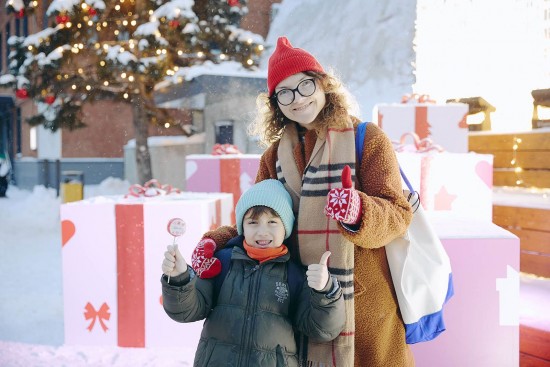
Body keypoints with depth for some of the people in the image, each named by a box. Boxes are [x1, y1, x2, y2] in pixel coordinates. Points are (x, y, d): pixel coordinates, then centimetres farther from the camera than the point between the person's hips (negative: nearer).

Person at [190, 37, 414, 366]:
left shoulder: (367, 139, -6)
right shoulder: (276, 155, 8)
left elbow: (398, 214, -11)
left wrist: (359, 212, -32)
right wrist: (215, 242, -9)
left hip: (364, 299, -3)